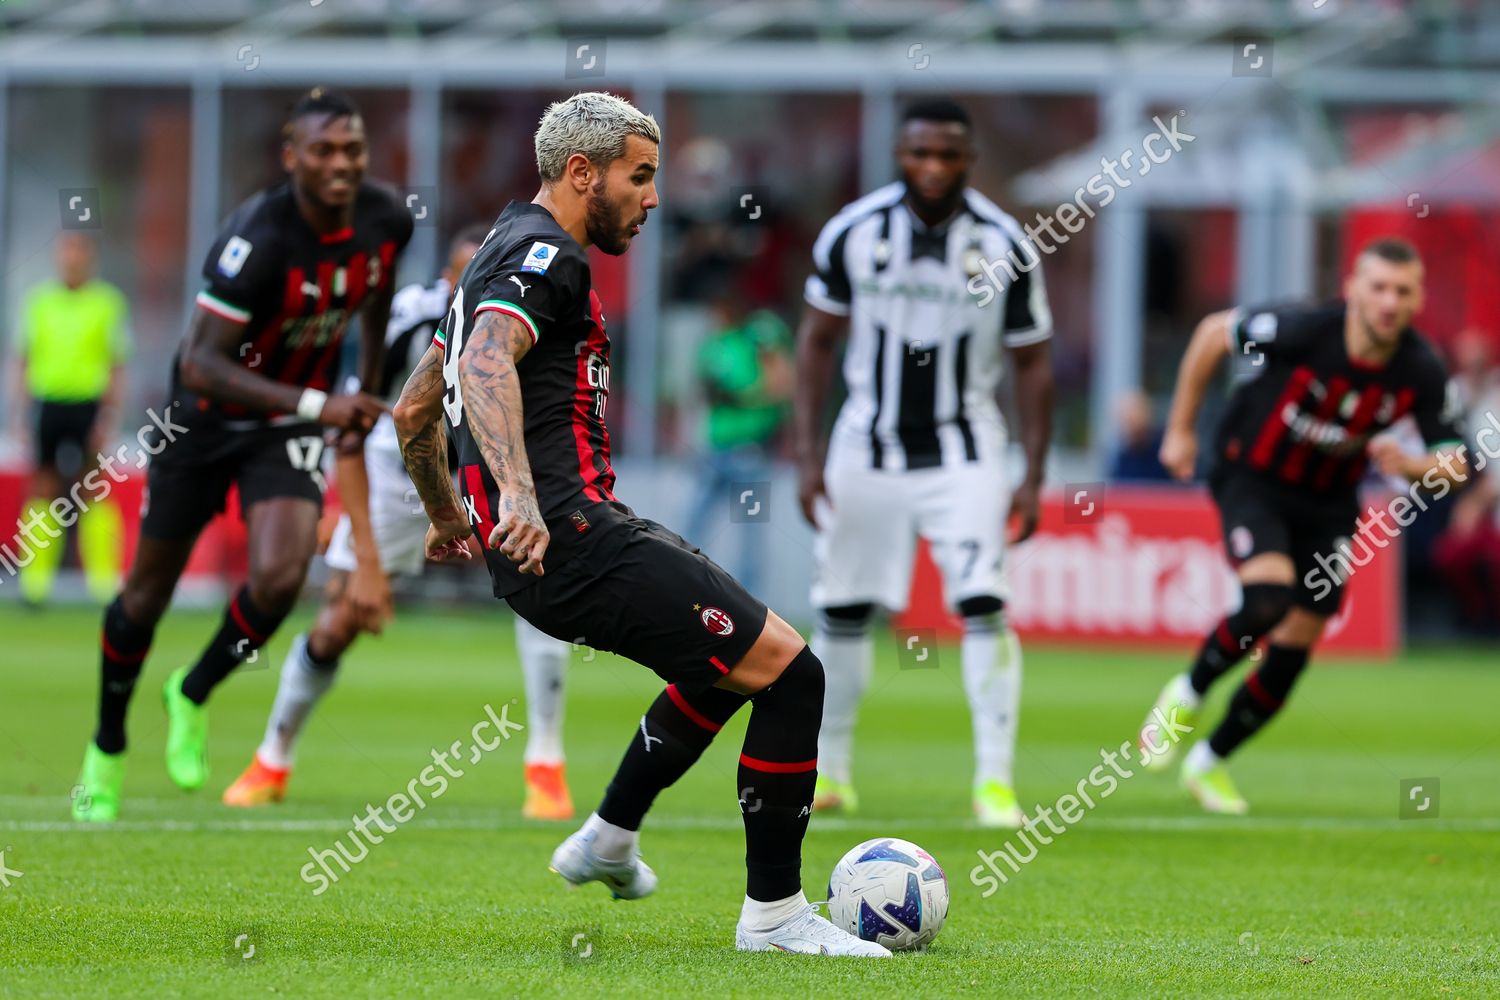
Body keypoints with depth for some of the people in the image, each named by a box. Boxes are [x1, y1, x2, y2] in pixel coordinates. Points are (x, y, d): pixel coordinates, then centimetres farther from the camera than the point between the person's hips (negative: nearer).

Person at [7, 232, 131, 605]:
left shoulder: (108, 302, 2)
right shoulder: (39, 301, 9)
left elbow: (117, 366, 0)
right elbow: (23, 360, 13)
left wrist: (109, 417, -8)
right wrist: (19, 410, 5)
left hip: (89, 405, -3)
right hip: (47, 403, 3)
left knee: (95, 490, -5)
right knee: (43, 491, 3)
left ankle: (105, 580, -4)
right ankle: (36, 582, 6)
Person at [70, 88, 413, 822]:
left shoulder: (386, 219, -13)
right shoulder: (260, 238, -32)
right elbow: (200, 365, -35)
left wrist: (366, 393, 14)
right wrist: (317, 405, -41)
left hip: (291, 428, 3)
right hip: (206, 421, -3)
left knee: (279, 578, -19)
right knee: (148, 593, 8)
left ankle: (192, 695, 11)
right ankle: (106, 749, 32)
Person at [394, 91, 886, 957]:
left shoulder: (503, 257, 23)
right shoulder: (544, 255, -9)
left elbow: (414, 410, 31)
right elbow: (487, 365, -29)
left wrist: (446, 515, 45)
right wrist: (520, 496, -42)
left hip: (537, 550, 11)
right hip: (574, 541, -11)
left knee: (730, 659, 29)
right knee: (789, 672, -11)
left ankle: (608, 840, 35)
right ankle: (774, 912, -4)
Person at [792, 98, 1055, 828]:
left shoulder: (1003, 246, -9)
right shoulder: (853, 233, -7)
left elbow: (1033, 363, 0)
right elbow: (817, 338, 4)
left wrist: (1033, 479, -5)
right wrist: (808, 453, -2)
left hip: (963, 452, -2)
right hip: (867, 450, 2)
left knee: (982, 604, -17)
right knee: (842, 609, 6)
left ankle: (995, 781, -15)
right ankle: (830, 772, 24)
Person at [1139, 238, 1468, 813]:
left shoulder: (1423, 372, -18)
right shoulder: (1303, 331, -27)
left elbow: (1454, 466, -8)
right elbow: (1214, 333, -10)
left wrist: (1408, 466, -32)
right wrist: (1180, 429, -3)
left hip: (1328, 503, 4)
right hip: (1252, 479, -4)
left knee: (1294, 650, 3)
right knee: (1268, 601, -29)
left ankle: (1210, 763, 25)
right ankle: (1187, 695, -1)